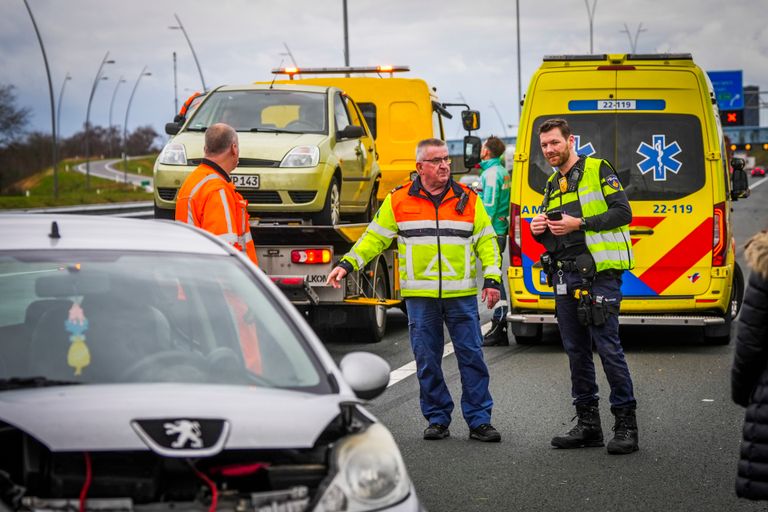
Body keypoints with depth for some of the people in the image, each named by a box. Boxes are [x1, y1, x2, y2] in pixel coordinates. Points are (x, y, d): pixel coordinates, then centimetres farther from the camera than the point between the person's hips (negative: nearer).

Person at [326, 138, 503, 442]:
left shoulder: (468, 199, 7)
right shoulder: (399, 200, 5)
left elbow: (486, 241, 10)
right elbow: (374, 237, 10)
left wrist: (492, 279, 0)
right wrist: (346, 264, 0)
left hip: (462, 295, 0)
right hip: (419, 296, 0)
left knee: (472, 356, -1)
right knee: (427, 360, 4)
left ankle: (479, 420, 4)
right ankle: (437, 419, 15)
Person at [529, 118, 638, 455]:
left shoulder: (597, 170, -1)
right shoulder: (553, 185, 21)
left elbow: (622, 212, -11)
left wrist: (579, 223, -16)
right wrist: (538, 230, 6)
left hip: (598, 274, -8)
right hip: (564, 277, 8)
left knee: (608, 347, -10)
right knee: (576, 351, 8)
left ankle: (626, 424, -5)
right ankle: (588, 424, 15)